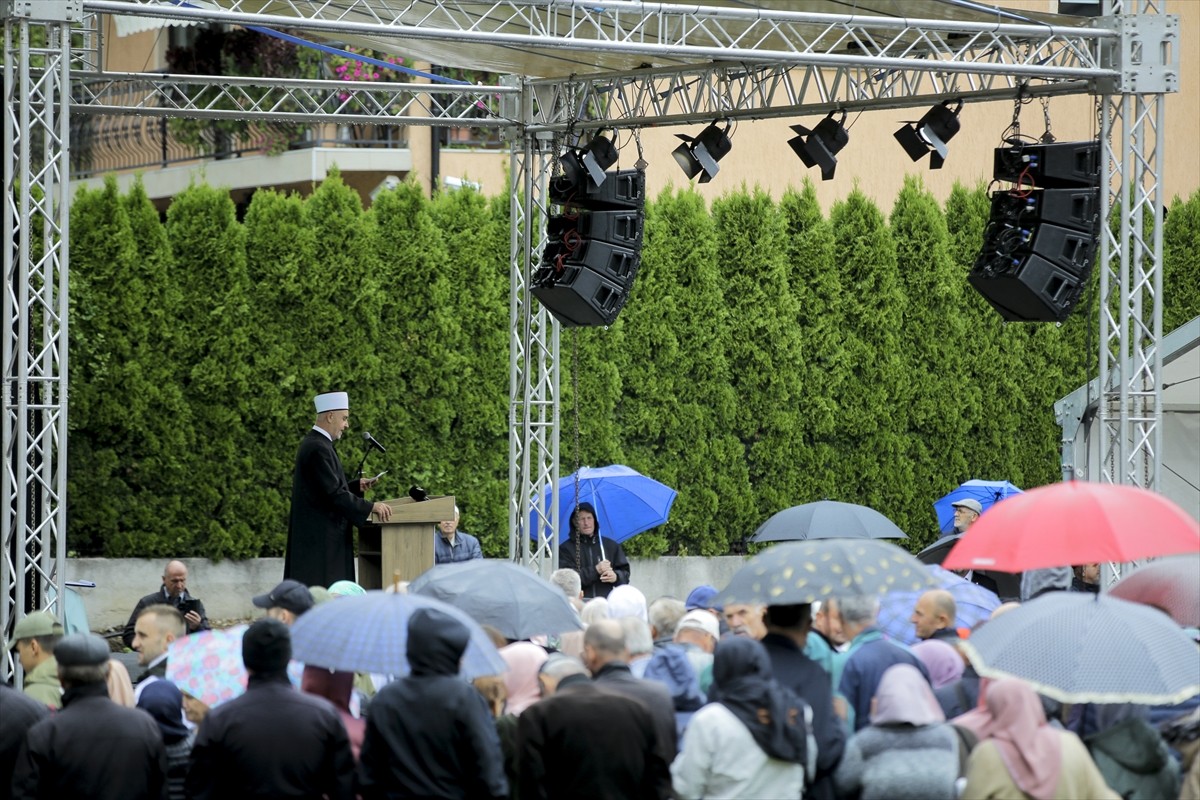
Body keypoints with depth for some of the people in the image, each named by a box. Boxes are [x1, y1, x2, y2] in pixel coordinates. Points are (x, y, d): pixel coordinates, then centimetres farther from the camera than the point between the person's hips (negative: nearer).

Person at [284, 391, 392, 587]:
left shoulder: (314, 444, 15)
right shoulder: (317, 449, -18)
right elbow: (333, 494, -22)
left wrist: (357, 486, 11)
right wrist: (370, 507, -18)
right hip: (320, 539, -11)